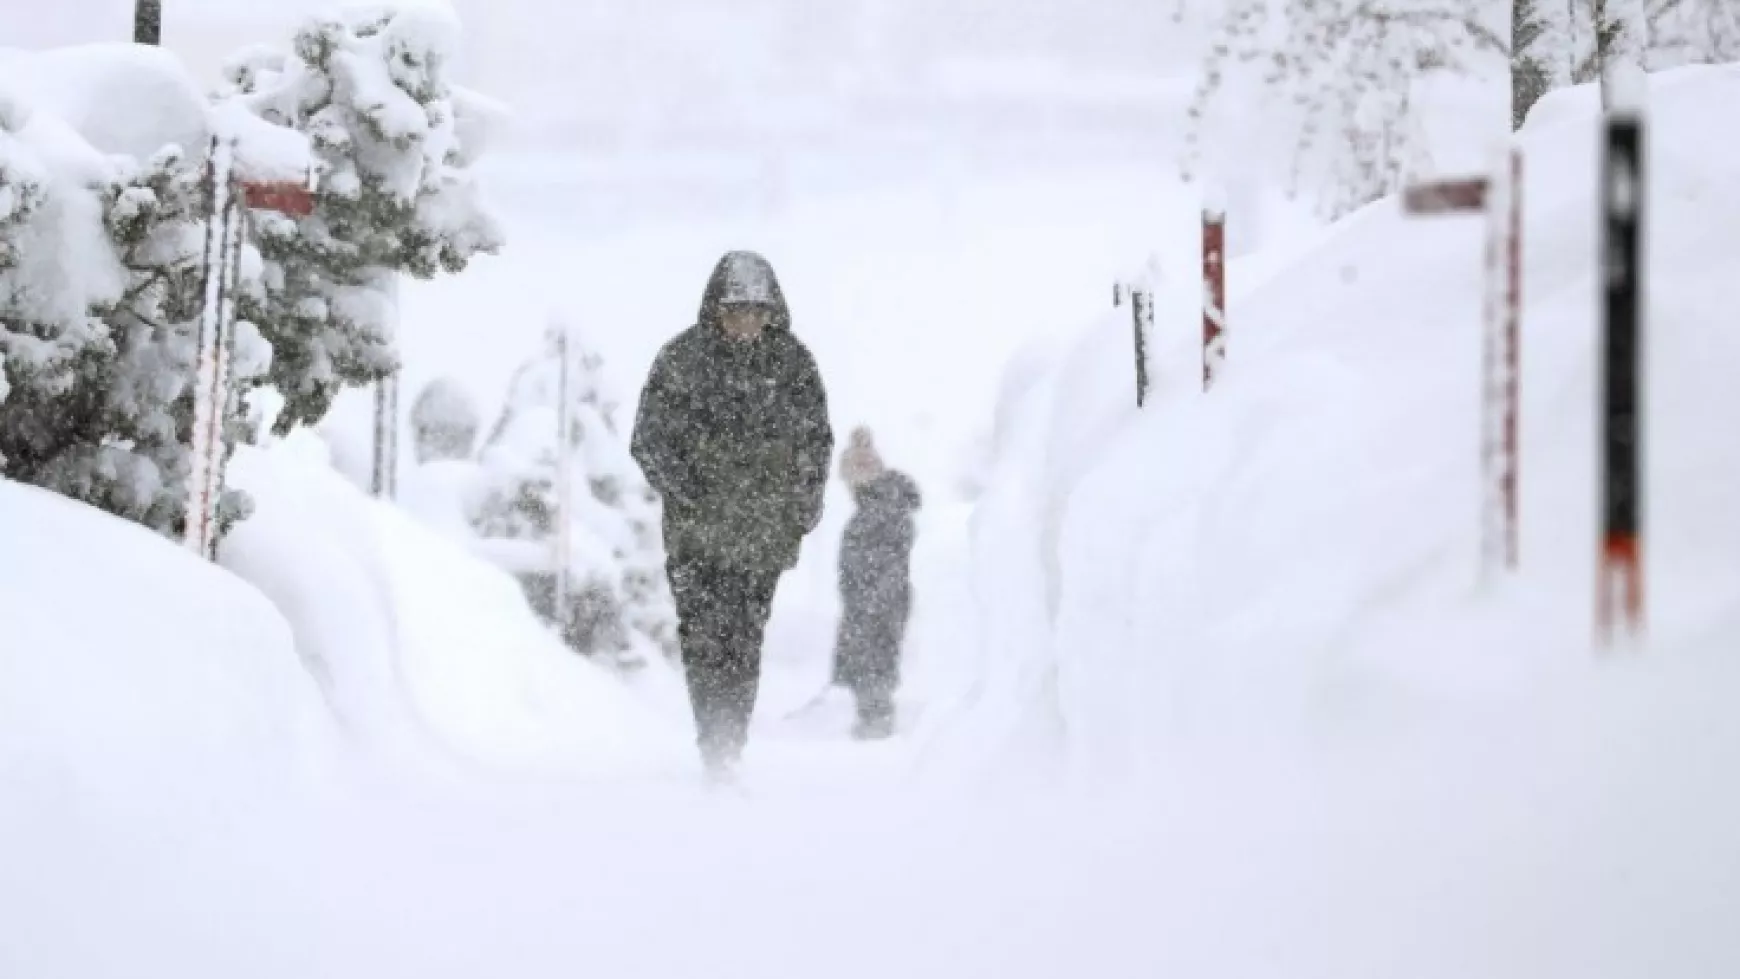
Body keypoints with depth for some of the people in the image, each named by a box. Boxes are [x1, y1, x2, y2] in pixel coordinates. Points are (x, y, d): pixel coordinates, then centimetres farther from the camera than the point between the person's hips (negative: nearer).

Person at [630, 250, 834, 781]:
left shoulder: (792, 360, 6)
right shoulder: (682, 357, -1)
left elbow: (817, 437, 16)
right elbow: (648, 438, 1)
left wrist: (805, 504, 5)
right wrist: (686, 490, -12)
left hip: (765, 530, 2)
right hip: (698, 529, -2)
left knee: (745, 641, 3)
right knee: (703, 636, -12)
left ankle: (729, 748, 9)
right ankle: (716, 742, -13)